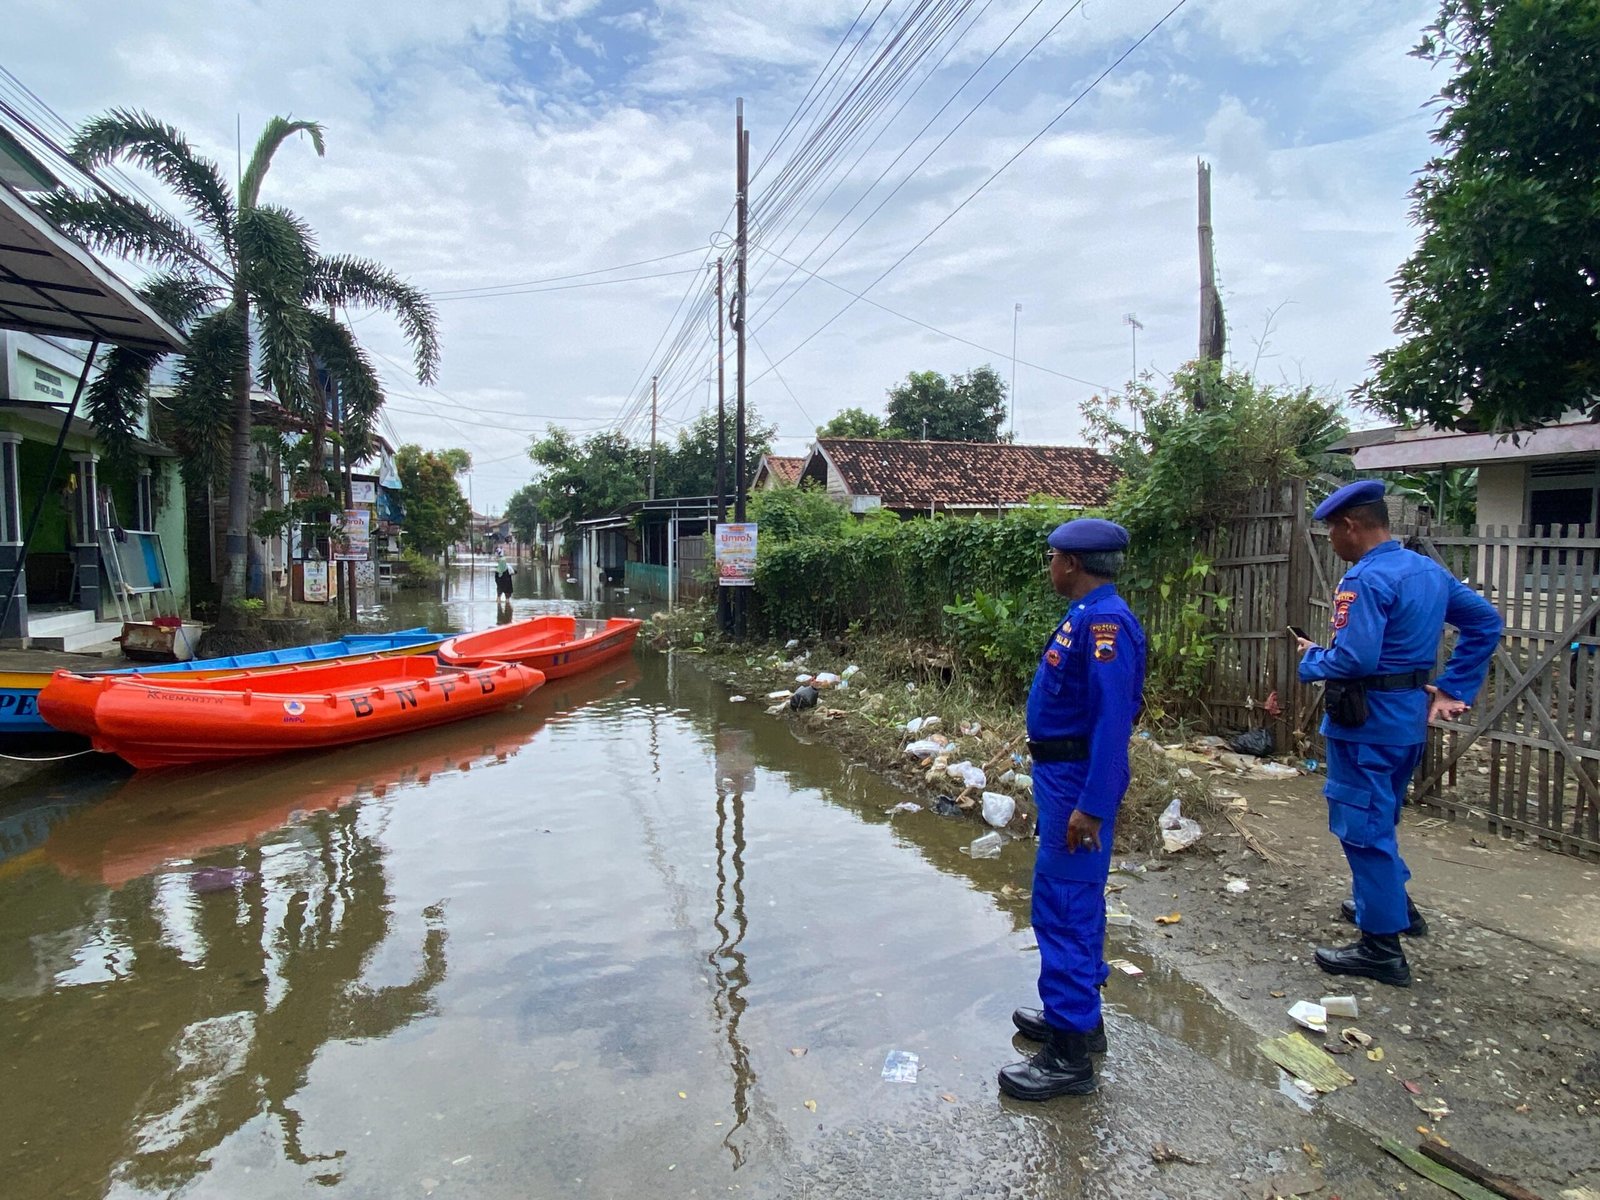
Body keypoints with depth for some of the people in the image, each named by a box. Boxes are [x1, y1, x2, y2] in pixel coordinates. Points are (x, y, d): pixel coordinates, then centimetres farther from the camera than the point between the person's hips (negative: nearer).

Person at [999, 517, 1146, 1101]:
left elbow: (1114, 717, -26)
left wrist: (1091, 806, -27)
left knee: (1065, 907, -2)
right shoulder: (1086, 615, 10)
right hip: (1062, 776, 11)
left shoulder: (1104, 621, -21)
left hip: (1079, 784, -10)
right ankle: (1078, 1014, 36)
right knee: (1070, 902, 20)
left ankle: (1070, 1054, 10)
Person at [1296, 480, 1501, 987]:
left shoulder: (1366, 579, -22)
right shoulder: (1428, 569, 8)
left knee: (1363, 828, 1)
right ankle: (1393, 902, 42)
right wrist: (1454, 688, 14)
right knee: (1381, 818, 26)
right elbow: (1486, 622, 16)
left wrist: (1311, 658, -9)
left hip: (1367, 723, -9)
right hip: (1410, 717, 9)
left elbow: (1354, 660, -29)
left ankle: (1382, 946, 11)